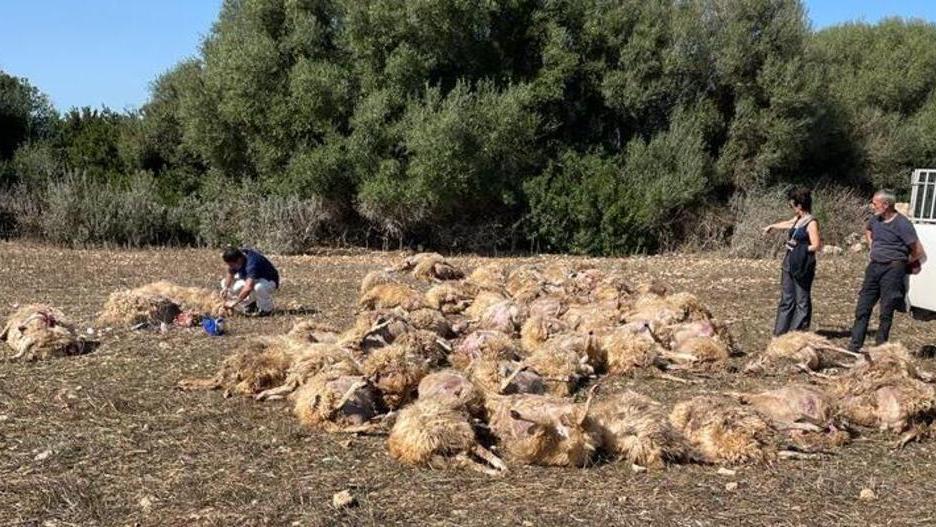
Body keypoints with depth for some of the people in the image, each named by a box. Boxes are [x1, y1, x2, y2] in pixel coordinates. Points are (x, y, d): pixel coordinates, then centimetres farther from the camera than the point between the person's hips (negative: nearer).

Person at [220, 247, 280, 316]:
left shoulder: (252, 264, -38)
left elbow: (248, 287, -48)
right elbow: (230, 274, -3)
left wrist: (235, 302, -44)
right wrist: (226, 288, -23)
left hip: (269, 281, -8)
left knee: (258, 287, -43)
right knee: (225, 283, -4)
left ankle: (266, 309, -13)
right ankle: (251, 303, 7)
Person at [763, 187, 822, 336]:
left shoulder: (811, 223, -13)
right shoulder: (797, 220, 12)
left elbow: (816, 246, -19)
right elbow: (787, 224, 35)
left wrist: (800, 248, -10)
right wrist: (772, 226, 50)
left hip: (802, 267, -9)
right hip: (789, 264, 9)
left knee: (802, 300, -1)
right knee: (786, 300, 10)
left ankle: (798, 333, 3)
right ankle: (780, 333, 15)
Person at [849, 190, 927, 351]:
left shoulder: (902, 224, -16)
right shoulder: (875, 219, 4)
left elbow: (919, 253, -15)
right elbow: (867, 229, 32)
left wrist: (906, 264, 2)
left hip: (893, 269, -7)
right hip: (874, 267, 7)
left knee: (886, 312, 2)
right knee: (862, 308, 6)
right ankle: (855, 346, 11)